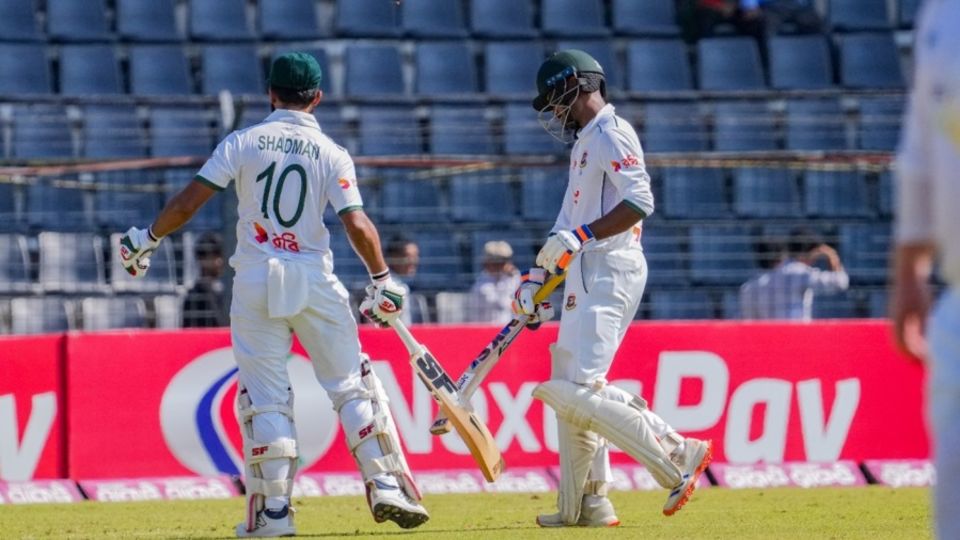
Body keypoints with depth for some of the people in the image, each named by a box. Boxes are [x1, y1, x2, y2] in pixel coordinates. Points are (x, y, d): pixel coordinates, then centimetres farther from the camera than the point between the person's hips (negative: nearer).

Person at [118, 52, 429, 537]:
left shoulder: (243, 143, 0)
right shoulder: (331, 154, -1)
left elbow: (187, 202, -5)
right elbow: (357, 225, -11)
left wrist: (147, 239, 8)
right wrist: (381, 279, -2)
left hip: (255, 280, 0)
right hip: (314, 281, 0)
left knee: (265, 396, 5)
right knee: (352, 383, 8)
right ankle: (386, 485, 1)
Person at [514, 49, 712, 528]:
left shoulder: (610, 135, -10)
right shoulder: (584, 143, 21)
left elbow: (639, 202, -23)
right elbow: (569, 221, 25)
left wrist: (580, 236, -28)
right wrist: (537, 274, 18)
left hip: (610, 270, -11)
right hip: (585, 276, 11)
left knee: (582, 391, -18)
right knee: (568, 386, 11)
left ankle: (678, 457, -15)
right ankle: (586, 504, 13)